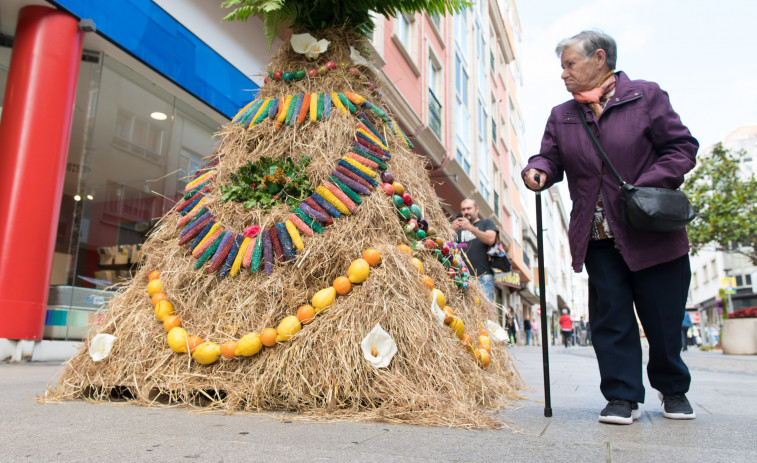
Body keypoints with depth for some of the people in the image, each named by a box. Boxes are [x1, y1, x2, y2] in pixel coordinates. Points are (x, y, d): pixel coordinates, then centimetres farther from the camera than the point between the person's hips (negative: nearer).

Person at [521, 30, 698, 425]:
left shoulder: (646, 96, 0)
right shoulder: (561, 117, 10)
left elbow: (682, 147, -1)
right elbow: (551, 158, 5)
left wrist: (647, 186, -16)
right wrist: (537, 169, -19)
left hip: (651, 233, -2)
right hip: (597, 238, 3)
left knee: (663, 316, 8)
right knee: (610, 317, 2)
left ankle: (674, 389, 33)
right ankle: (623, 397, 13)